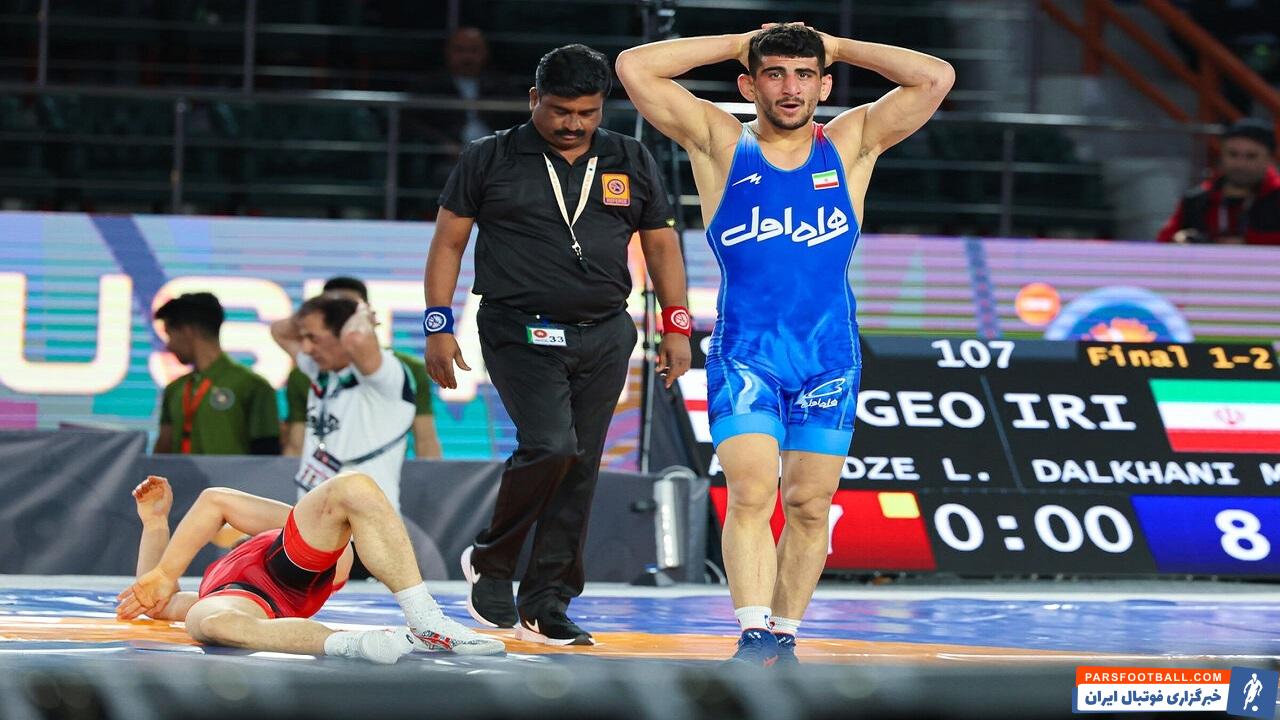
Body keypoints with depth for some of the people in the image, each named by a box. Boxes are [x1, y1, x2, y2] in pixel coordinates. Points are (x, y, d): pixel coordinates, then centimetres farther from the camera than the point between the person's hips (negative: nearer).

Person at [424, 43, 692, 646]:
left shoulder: (632, 164, 10)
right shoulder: (489, 160, 2)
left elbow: (661, 245, 16)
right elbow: (448, 241, 4)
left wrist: (677, 327, 8)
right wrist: (438, 327, -3)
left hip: (603, 339, 4)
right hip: (521, 332, -4)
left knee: (580, 468, 1)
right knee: (550, 446, -21)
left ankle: (545, 604, 9)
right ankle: (489, 561, 1)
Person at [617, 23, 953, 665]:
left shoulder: (851, 144, 7)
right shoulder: (721, 144, 4)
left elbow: (936, 78, -2)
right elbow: (634, 68, -4)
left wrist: (837, 48, 3)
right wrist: (739, 43, 2)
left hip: (830, 356, 2)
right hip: (744, 352, -2)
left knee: (809, 503, 3)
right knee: (751, 492, -16)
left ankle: (785, 636, 12)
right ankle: (754, 636, -21)